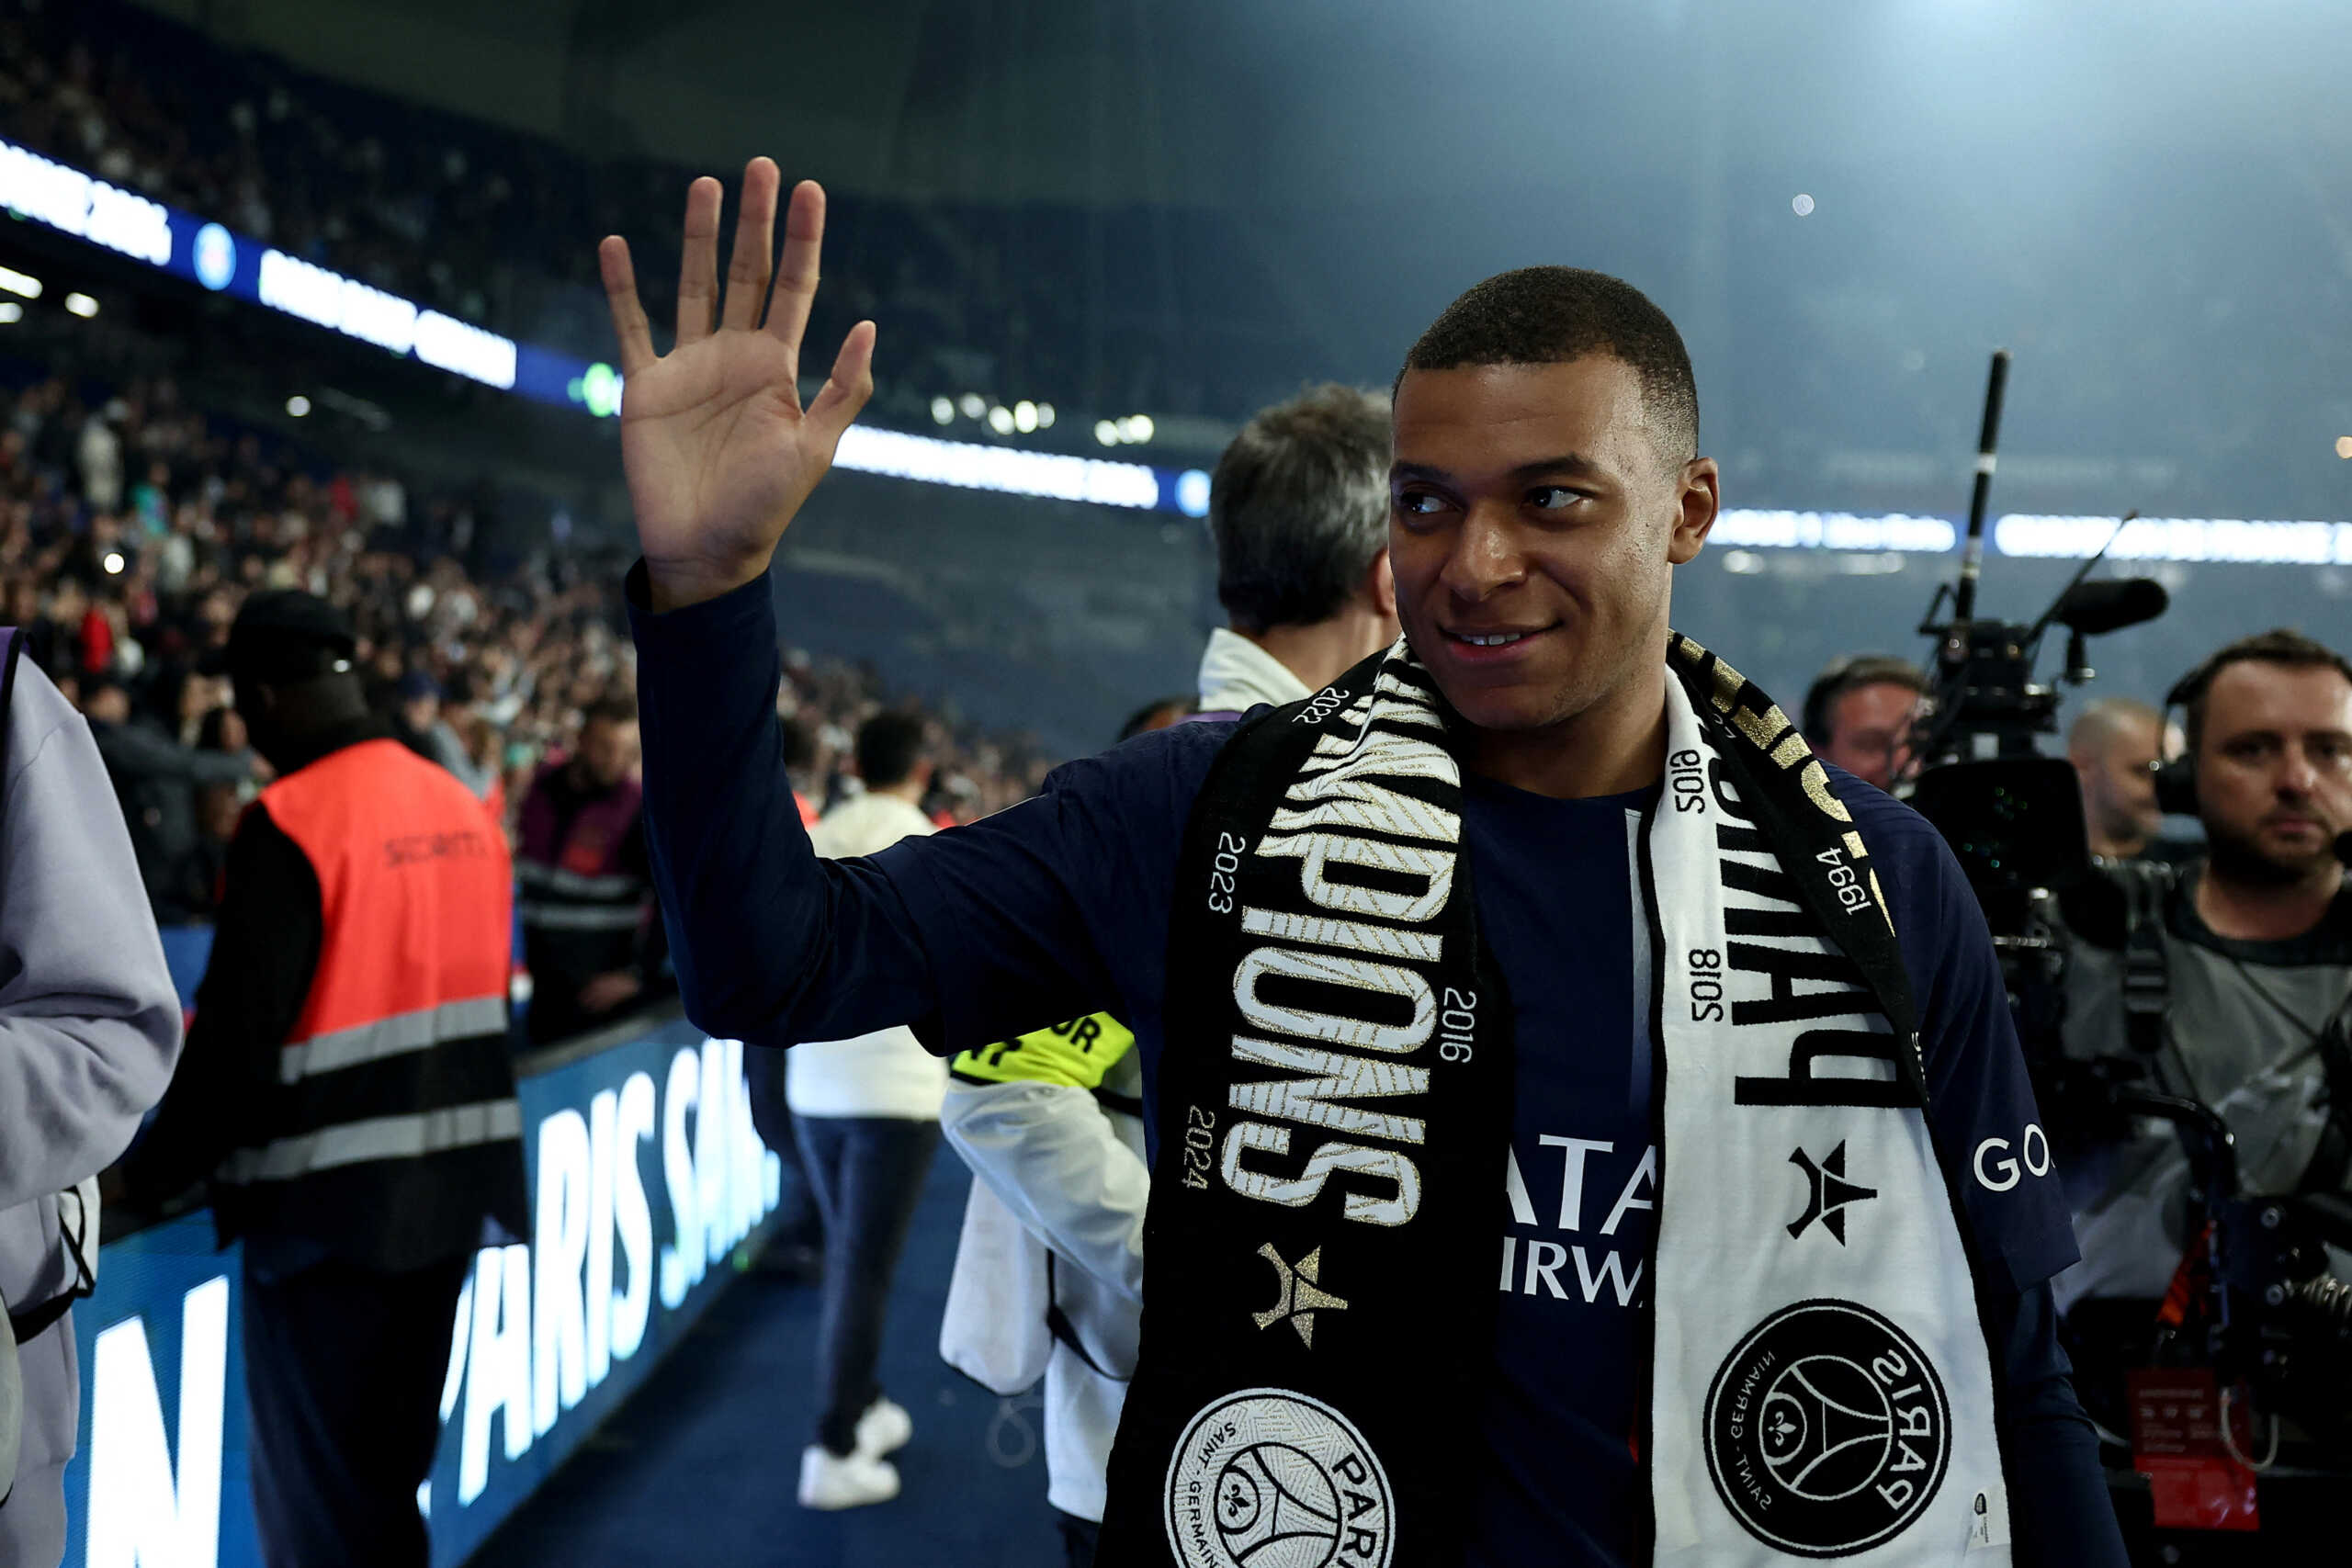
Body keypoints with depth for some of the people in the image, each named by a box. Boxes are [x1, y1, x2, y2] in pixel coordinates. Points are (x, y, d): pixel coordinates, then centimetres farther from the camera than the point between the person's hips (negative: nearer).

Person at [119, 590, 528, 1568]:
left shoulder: (291, 823, -15)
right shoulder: (464, 809, 7)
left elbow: (239, 1032, -17)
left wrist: (154, 1172, -5)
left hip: (328, 1204, -7)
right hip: (451, 1190, 7)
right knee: (390, 1475, 19)